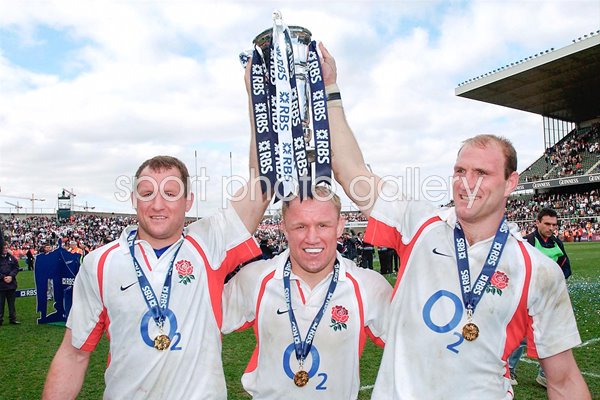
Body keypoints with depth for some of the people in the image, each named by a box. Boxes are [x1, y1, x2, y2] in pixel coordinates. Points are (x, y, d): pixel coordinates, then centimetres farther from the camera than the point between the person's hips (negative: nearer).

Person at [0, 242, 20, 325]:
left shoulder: (11, 257, 5)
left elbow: (16, 268, 5)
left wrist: (11, 276, -10)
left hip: (11, 283, 3)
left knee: (11, 303, 10)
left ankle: (13, 319, 18)